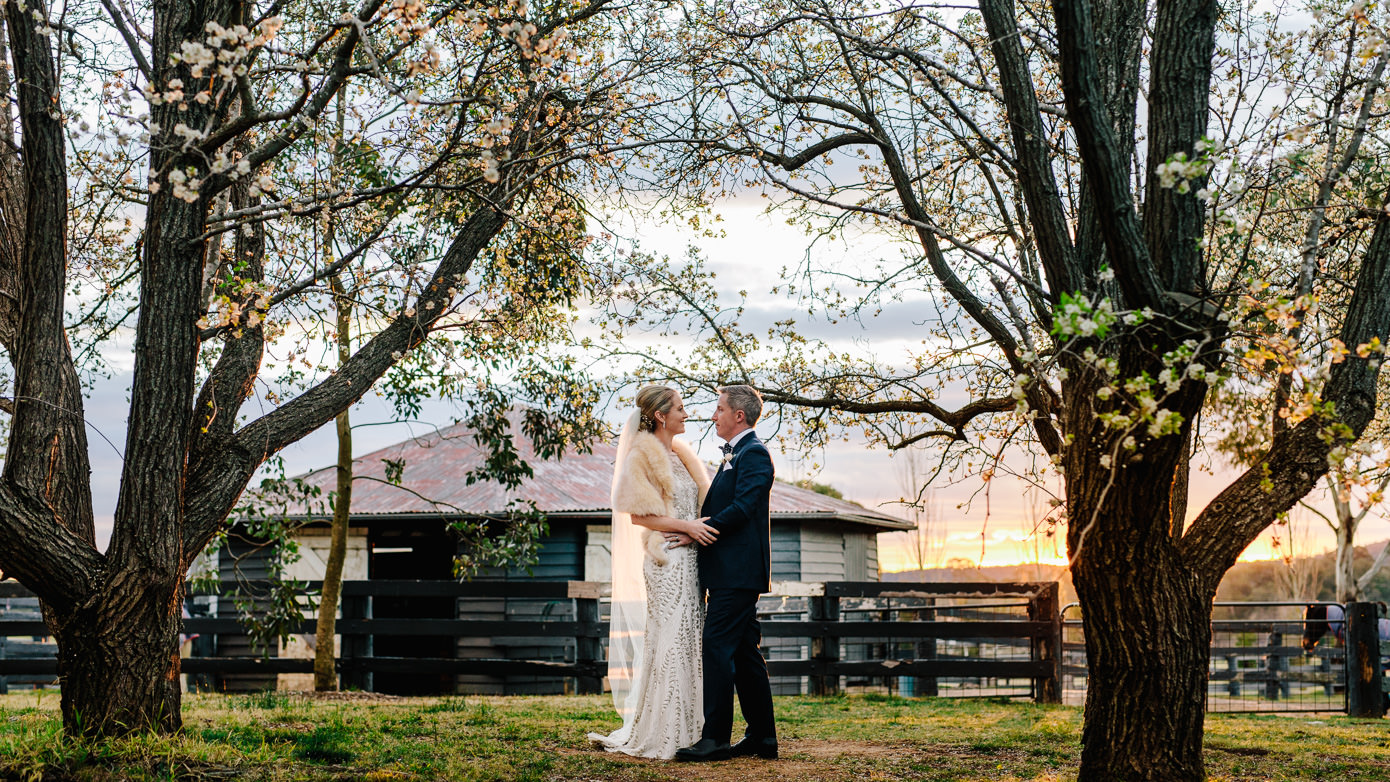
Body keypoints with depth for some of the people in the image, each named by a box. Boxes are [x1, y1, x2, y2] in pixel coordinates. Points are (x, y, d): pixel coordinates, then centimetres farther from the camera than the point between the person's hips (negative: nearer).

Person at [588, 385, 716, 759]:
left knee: (687, 643, 8)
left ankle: (683, 730, 14)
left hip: (689, 559, 8)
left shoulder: (681, 454, 16)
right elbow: (638, 515, -10)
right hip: (666, 560, -7)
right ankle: (659, 736, -3)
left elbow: (702, 499, 15)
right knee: (668, 643, -8)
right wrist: (686, 526, -17)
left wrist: (696, 531, -6)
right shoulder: (643, 456, -6)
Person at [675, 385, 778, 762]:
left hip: (737, 572, -10)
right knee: (744, 653, 11)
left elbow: (742, 508, -20)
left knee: (718, 648, -12)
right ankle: (762, 737, 15)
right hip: (731, 572, 10)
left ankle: (715, 738, -11)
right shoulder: (736, 455, 22)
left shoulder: (754, 454, -10)